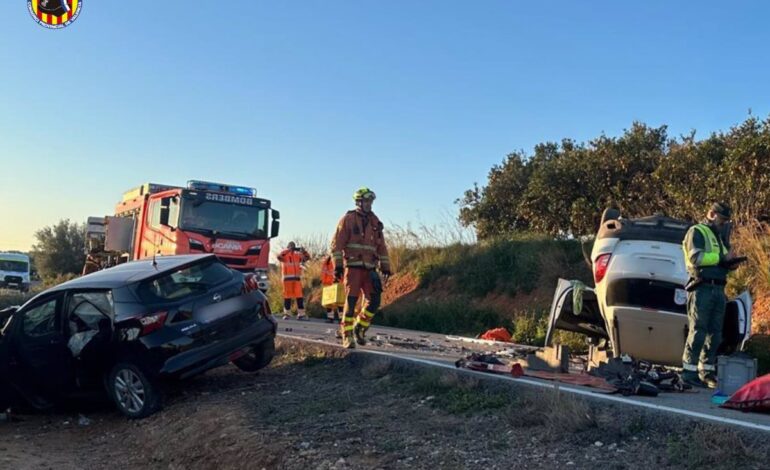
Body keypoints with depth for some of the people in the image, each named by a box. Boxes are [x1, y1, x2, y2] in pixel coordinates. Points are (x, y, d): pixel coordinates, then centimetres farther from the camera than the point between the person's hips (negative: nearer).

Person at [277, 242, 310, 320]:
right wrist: (288, 250, -22)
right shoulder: (284, 255, 2)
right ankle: (287, 313, 10)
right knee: (287, 296, 3)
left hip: (297, 278, 2)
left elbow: (307, 258, 8)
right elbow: (279, 256, -19)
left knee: (299, 295, -3)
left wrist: (304, 252, -11)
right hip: (287, 278, -2)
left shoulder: (297, 255, 11)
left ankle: (301, 314, -3)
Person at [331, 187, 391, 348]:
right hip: (353, 267, -5)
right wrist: (337, 265, -13)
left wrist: (386, 267, 11)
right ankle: (347, 336, 2)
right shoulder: (348, 219, -1)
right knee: (351, 301, -6)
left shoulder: (374, 222, 14)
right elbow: (337, 243, -5)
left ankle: (359, 328, 16)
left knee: (374, 300, -3)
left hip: (369, 268, 5)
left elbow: (381, 247, 17)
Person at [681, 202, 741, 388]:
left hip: (718, 290, 8)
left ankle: (707, 371, 12)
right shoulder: (697, 232, -1)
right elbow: (696, 258, -15)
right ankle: (689, 371, -7)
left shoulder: (720, 236, 26)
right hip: (702, 288, -8)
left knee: (715, 332, 6)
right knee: (698, 330, -9)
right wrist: (721, 257, -13)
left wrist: (731, 264, 9)